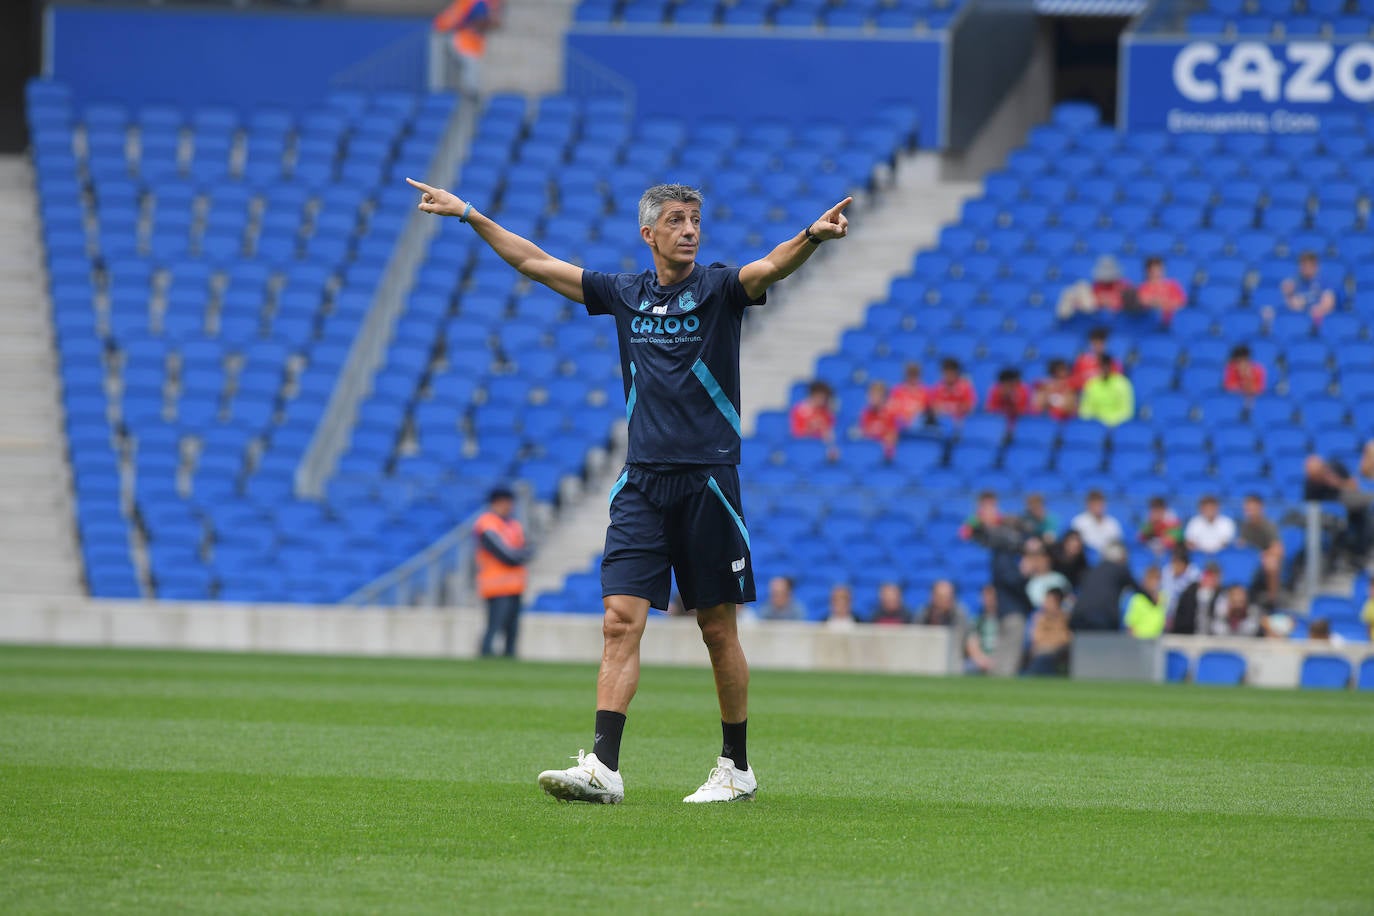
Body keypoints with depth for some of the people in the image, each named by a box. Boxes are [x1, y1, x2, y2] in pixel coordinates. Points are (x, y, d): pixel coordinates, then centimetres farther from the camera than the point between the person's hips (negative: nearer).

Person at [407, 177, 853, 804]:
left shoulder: (719, 289, 0)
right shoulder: (625, 294, 11)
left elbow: (773, 267, -21)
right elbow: (534, 262, 17)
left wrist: (812, 237, -41)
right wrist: (469, 215, 16)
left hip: (708, 480, -3)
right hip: (641, 483, 3)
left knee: (718, 630, 3)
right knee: (621, 621, -8)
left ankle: (736, 768, 15)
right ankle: (603, 768, -15)